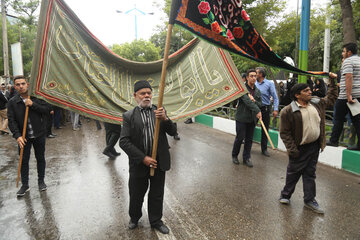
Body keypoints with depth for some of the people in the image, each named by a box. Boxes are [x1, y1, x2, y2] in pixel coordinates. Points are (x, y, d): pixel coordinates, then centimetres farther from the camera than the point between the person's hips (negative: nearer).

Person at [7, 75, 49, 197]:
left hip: (39, 135, 0)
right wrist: (17, 136, -18)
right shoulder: (12, 102, -4)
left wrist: (33, 104, -22)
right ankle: (25, 185, 21)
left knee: (40, 158, 12)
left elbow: (46, 110, -9)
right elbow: (11, 121, -8)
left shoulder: (36, 97, -3)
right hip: (24, 137, 0)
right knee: (24, 161, 7)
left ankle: (41, 181, 29)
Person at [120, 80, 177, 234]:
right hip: (139, 164, -2)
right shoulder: (129, 116, -7)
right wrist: (143, 158, -19)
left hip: (159, 163, 2)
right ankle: (134, 217, 46)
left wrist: (165, 119, -25)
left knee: (157, 194, 17)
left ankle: (156, 221, 40)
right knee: (136, 194, 17)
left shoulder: (159, 111, 1)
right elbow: (124, 141, -13)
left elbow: (173, 132, -5)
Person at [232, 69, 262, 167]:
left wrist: (254, 101, -13)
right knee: (240, 138, 2)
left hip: (252, 119, 5)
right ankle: (234, 155, 23)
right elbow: (247, 100, -23)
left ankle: (246, 158, 20)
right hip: (242, 118, -5)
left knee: (249, 139, 9)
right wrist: (257, 111, -33)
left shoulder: (257, 91, 11)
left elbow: (260, 104, 9)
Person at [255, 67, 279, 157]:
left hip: (265, 109, -2)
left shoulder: (269, 84, -4)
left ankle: (264, 149, 17)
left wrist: (275, 109, -14)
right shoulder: (255, 84, 5)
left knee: (265, 130, 6)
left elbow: (275, 97, -6)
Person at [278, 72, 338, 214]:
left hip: (315, 146, 6)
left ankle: (309, 200, 26)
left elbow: (331, 98, 27)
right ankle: (285, 195, 27)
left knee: (310, 173, 14)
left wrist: (333, 82, 21)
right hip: (300, 149, -5)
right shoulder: (288, 111, -15)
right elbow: (285, 132, -13)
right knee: (293, 173, 7)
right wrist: (292, 149, -16)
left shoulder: (317, 104, 6)